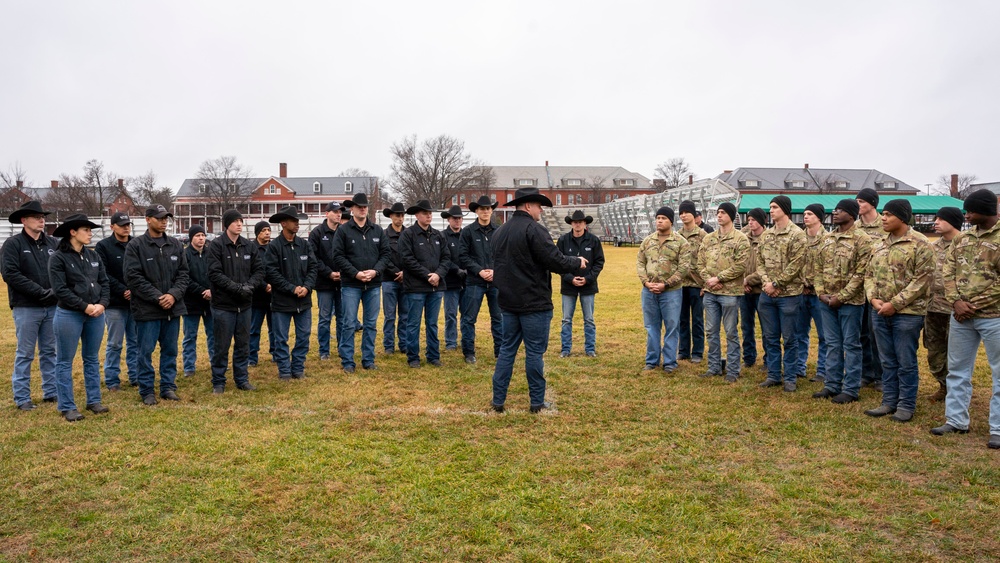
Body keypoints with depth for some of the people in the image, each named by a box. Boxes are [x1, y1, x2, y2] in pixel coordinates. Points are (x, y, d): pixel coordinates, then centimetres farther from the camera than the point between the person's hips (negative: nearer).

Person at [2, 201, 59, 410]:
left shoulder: (53, 243, 8)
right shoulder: (13, 244, -3)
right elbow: (10, 274, -13)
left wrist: (56, 291, -11)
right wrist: (40, 292, -17)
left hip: (52, 306, 4)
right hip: (26, 308, -4)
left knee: (50, 352, 11)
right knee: (25, 354, 2)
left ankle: (51, 392, 20)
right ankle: (22, 398, 10)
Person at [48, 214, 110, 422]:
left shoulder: (93, 255, 8)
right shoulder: (58, 258, -8)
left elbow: (104, 282, 6)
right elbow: (60, 290, -14)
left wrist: (102, 304, -10)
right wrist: (85, 306, -17)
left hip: (96, 314, 5)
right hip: (69, 315, -5)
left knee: (92, 359, 13)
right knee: (65, 361, 4)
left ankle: (94, 400, 23)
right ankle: (67, 407, 10)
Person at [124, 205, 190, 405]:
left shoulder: (176, 245, 8)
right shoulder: (135, 246, -4)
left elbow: (184, 274, 7)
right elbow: (133, 277, -10)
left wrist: (174, 294, -9)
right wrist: (157, 297, -15)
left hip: (173, 307, 4)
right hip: (147, 309, -4)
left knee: (170, 350, 11)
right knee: (146, 351, 3)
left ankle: (168, 387, 22)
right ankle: (147, 390, 14)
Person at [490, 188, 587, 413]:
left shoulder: (500, 232, 11)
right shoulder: (533, 230, -15)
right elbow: (556, 262, -18)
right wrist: (578, 262, -1)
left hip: (509, 301, 8)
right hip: (534, 302, -7)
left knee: (507, 349, 12)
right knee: (535, 352, 1)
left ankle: (498, 400, 14)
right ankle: (537, 402, 10)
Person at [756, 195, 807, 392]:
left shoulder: (797, 234, -9)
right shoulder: (766, 234, 11)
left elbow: (795, 266, -14)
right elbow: (760, 261, 10)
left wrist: (775, 284, -14)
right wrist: (766, 281, -7)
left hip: (789, 294, -6)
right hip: (766, 294, 6)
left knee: (789, 339, 3)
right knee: (770, 337, 11)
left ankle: (790, 378, 12)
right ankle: (773, 375, 21)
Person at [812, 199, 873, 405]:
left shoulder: (862, 240, -10)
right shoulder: (827, 239, 10)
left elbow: (860, 273, -15)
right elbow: (817, 267, 12)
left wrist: (841, 297, -17)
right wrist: (820, 293, -1)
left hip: (850, 301, -6)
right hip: (826, 301, 6)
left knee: (851, 345, 3)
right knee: (832, 344, 13)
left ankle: (850, 389, 11)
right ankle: (831, 385, 22)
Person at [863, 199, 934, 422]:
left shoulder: (920, 244, -9)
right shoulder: (879, 246, 12)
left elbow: (923, 279, -14)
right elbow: (869, 275, 15)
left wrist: (895, 304, -16)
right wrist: (873, 298, -4)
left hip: (907, 313, -6)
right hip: (880, 312, 6)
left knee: (906, 362, 3)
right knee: (887, 361, 14)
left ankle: (906, 405, 14)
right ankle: (889, 402, 23)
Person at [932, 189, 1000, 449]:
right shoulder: (960, 238, 10)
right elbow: (949, 272, 8)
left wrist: (975, 306, -14)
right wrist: (956, 301, -7)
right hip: (961, 317, 6)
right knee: (957, 370, 14)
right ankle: (956, 420, 26)